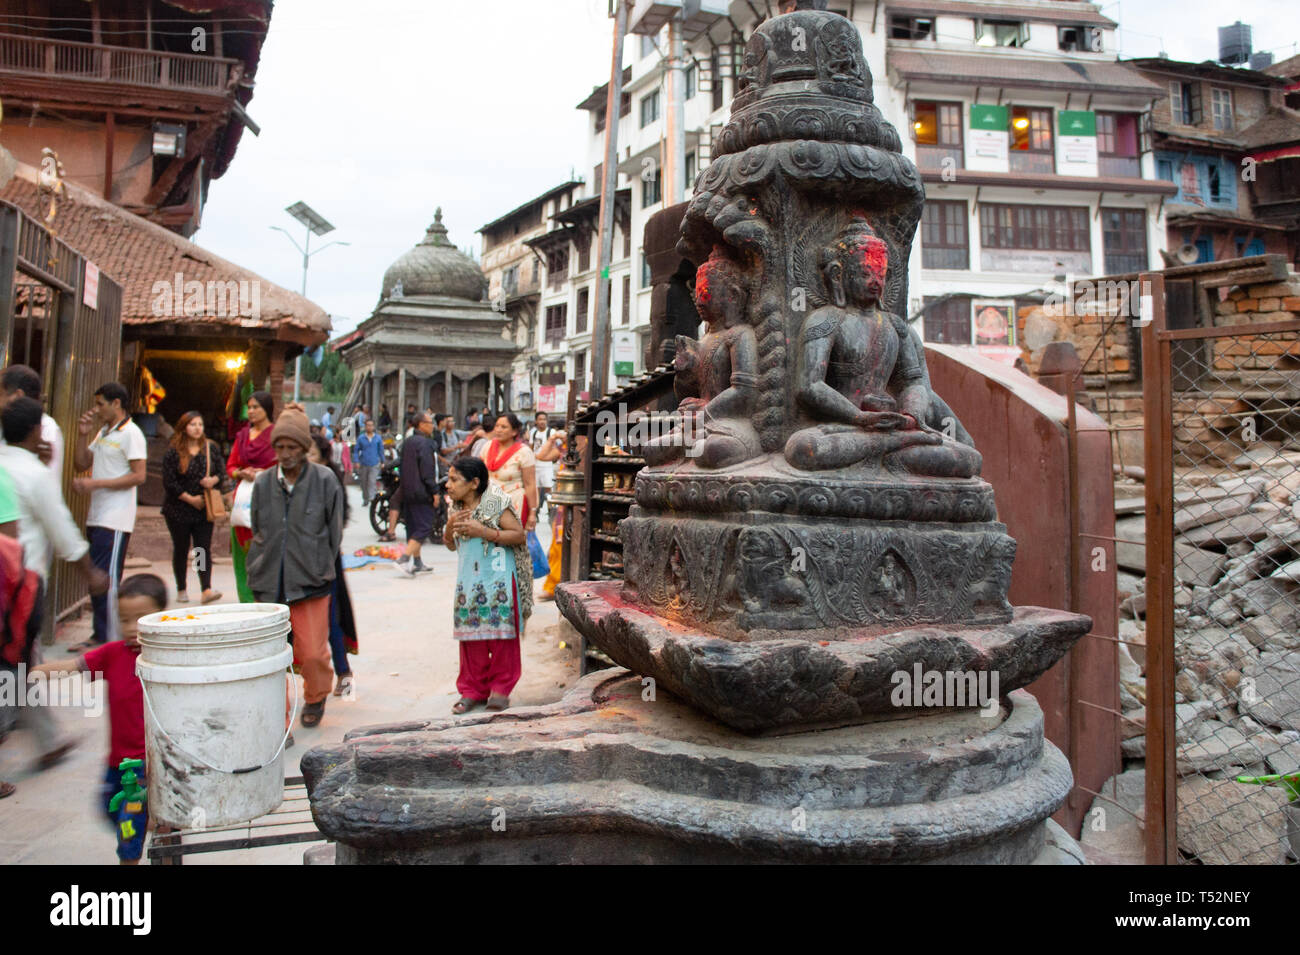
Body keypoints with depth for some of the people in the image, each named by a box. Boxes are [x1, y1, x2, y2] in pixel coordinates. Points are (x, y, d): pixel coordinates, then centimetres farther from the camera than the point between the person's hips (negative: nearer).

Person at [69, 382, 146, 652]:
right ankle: (99, 635, 21)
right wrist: (83, 435, 7)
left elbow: (139, 476, -16)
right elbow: (81, 464, 19)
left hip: (115, 520, -9)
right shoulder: (102, 432, 18)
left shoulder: (131, 433, -9)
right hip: (96, 516, 9)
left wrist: (96, 483, -18)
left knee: (106, 579, -8)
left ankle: (108, 640, -3)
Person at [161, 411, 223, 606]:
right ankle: (182, 589, 19)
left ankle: (207, 589, -10)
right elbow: (169, 482, -9)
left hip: (204, 509, 2)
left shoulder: (210, 449, 6)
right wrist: (190, 498, -12)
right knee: (181, 550, 8)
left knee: (204, 549, -4)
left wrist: (213, 480, -13)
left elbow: (220, 471, 9)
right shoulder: (173, 453, -5)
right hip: (178, 510, -2)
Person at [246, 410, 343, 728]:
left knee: (313, 653, 1)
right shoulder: (263, 483, 6)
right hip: (269, 583, 3)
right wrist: (257, 572, 12)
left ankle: (315, 699, 30)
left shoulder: (325, 480, -3)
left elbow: (335, 532, 2)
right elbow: (257, 533, 15)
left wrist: (323, 570, 3)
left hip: (311, 582, -3)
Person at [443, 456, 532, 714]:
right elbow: (450, 545, 19)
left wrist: (483, 531, -22)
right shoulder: (457, 509, 9)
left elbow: (519, 535, -15)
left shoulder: (495, 504, -11)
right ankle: (473, 689, 17)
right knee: (471, 636, 6)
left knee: (501, 635, 0)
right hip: (468, 583, 6)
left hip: (498, 581, -6)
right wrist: (450, 527, -4)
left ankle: (501, 689, 12)